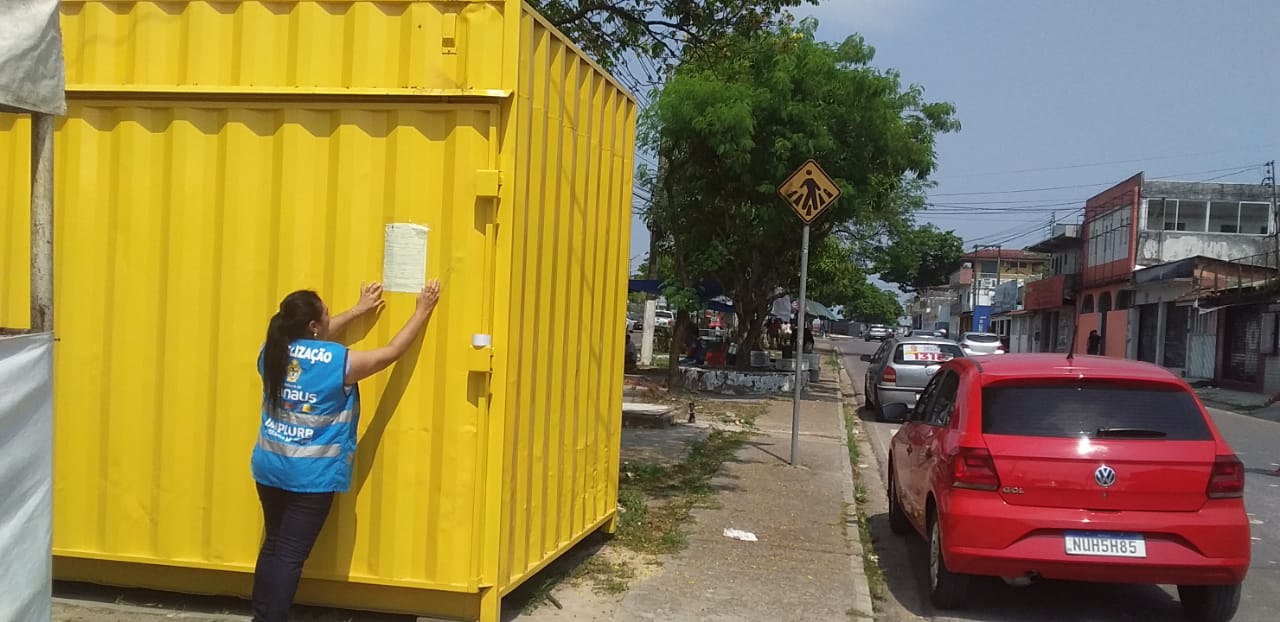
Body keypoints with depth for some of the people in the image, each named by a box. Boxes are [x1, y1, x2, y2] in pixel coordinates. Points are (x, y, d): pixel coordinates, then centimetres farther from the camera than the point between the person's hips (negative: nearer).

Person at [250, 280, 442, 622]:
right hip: (312, 475, -6)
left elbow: (312, 341, 20)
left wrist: (358, 310, 25)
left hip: (270, 466, 6)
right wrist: (423, 311, 8)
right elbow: (393, 351, -3)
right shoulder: (340, 362, -16)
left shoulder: (272, 352, 0)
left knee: (273, 546, 17)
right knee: (289, 555, -2)